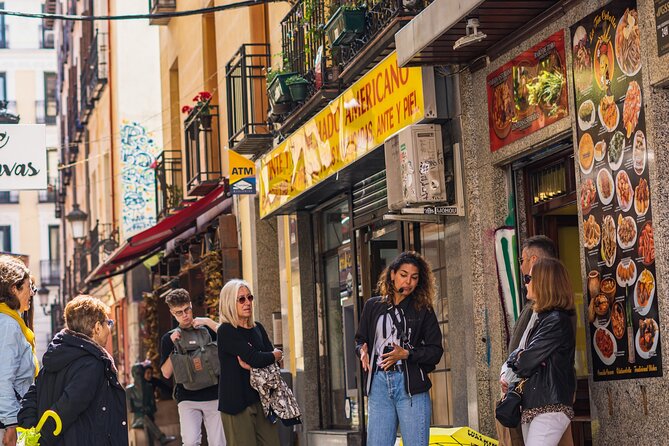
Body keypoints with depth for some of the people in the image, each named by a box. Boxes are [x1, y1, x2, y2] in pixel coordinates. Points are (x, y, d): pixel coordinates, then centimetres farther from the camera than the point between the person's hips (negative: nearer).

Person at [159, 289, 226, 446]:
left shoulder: (207, 329, 8)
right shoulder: (169, 338, 10)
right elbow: (166, 373, 4)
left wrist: (209, 322, -12)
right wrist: (174, 346, -6)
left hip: (213, 396, 0)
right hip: (187, 399, 0)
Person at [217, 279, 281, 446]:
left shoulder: (257, 328, 15)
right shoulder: (226, 331, -7)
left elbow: (273, 358, 5)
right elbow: (256, 358, -17)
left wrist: (253, 363, -13)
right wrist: (276, 355, 1)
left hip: (261, 398, 6)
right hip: (237, 402, -6)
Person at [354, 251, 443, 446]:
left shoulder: (423, 310, 5)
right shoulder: (373, 306, 13)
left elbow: (435, 351, 2)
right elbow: (360, 339, 20)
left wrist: (406, 354, -13)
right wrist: (363, 351, -3)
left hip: (410, 385, -2)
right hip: (379, 384, 3)